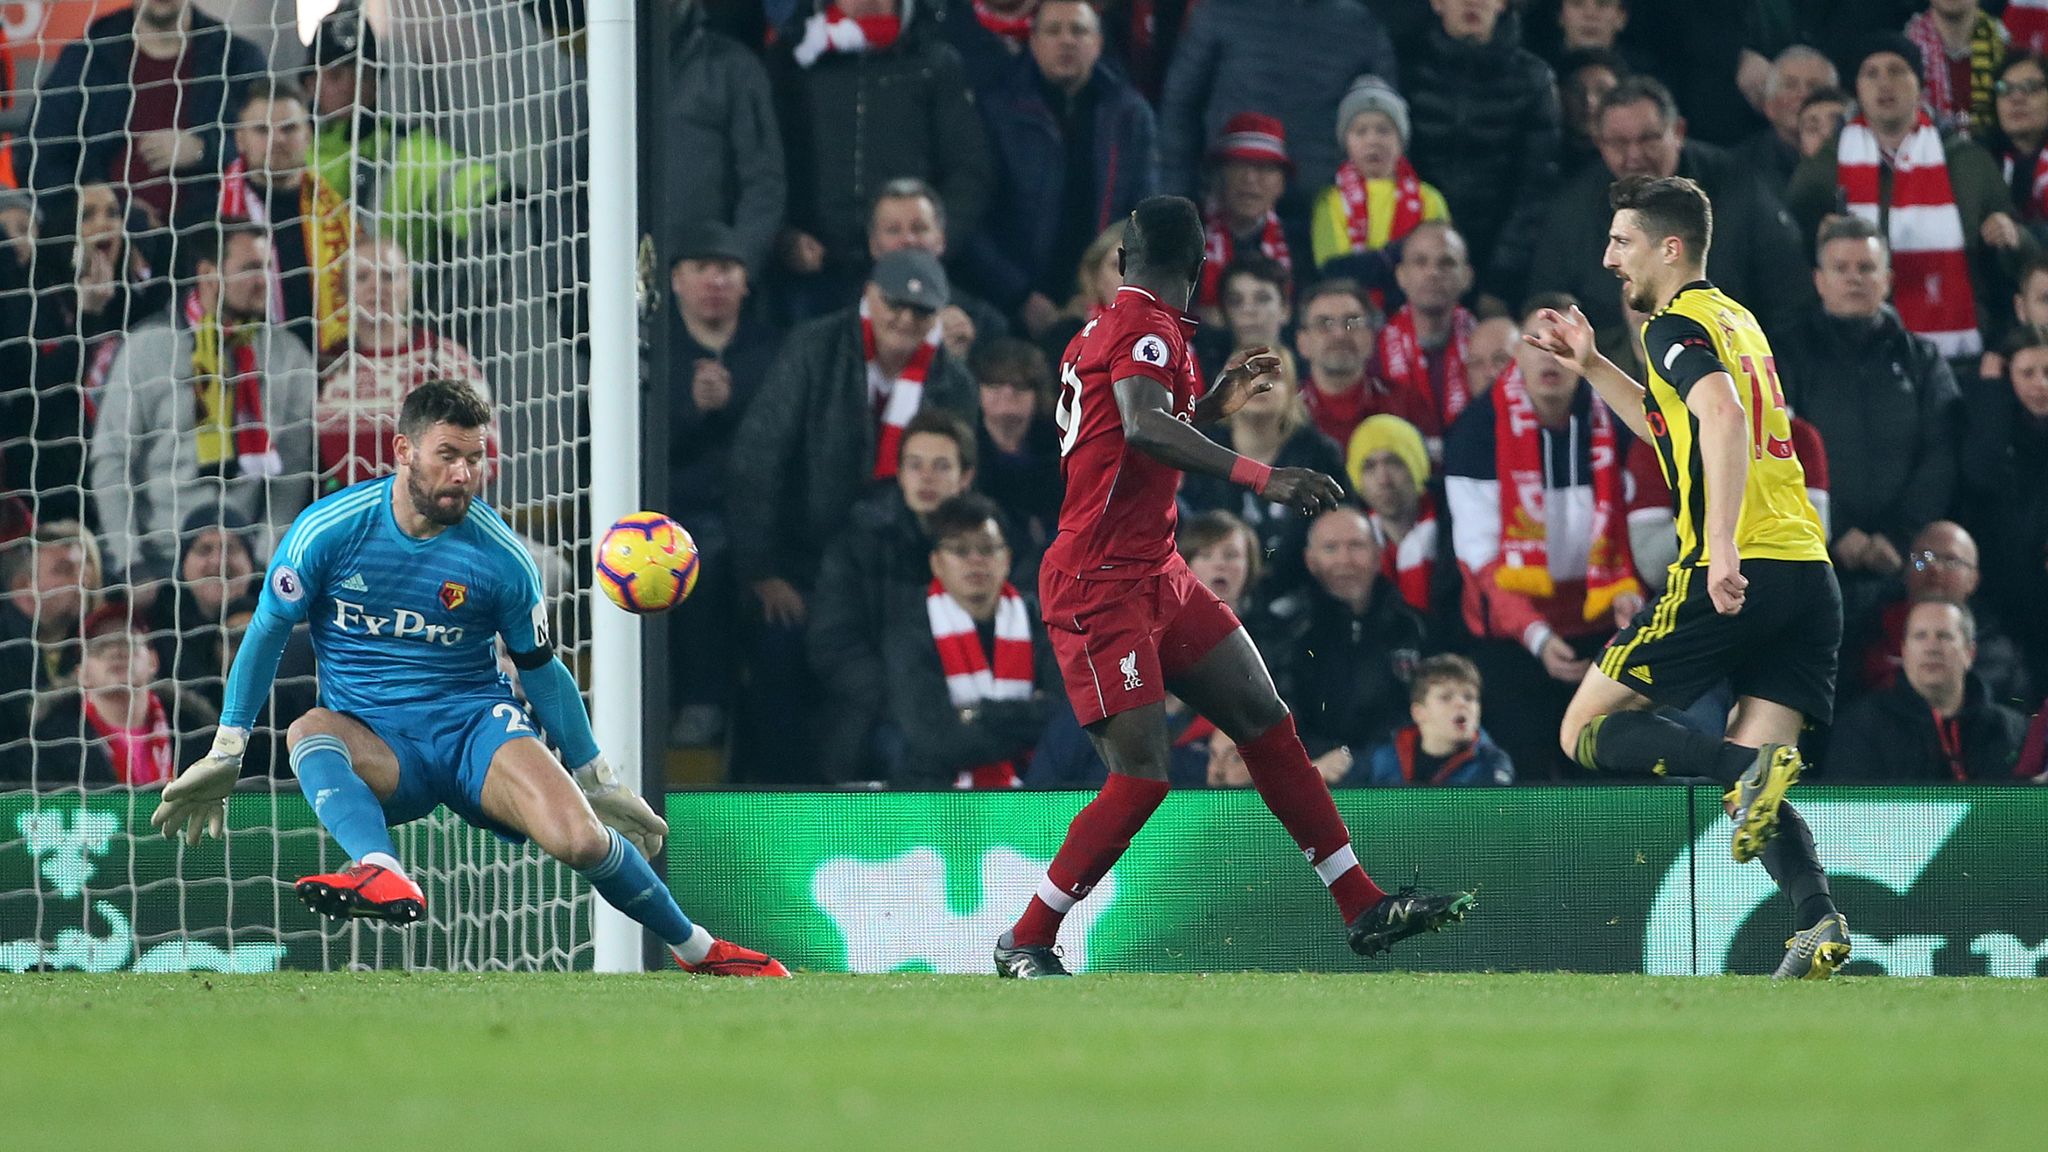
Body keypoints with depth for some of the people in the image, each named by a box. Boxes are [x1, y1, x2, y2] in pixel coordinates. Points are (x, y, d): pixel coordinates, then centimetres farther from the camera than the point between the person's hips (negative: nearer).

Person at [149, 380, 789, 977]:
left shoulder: (501, 556, -4)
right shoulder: (329, 530, -7)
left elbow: (542, 670, 10)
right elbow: (267, 634, 4)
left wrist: (601, 782, 15)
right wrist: (223, 758, 4)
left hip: (477, 725, 0)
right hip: (376, 745, 0)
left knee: (581, 840, -24)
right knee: (310, 731, -35)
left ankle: (699, 950, 1)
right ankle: (383, 876, -61)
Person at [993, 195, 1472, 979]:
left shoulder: (1099, 333, 15)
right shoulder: (1149, 328, -13)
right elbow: (1143, 427, -33)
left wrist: (1210, 407, 30)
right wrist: (1260, 477, -41)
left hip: (1156, 577, 10)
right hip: (1100, 585, -10)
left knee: (1268, 726, 6)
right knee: (1141, 778, -14)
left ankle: (1365, 911, 8)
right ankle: (1024, 944, 0)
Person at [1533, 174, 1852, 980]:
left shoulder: (1678, 324, -4)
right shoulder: (1736, 321, 23)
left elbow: (1723, 416, -24)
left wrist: (1723, 544, -32)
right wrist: (1591, 367, 38)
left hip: (1737, 574, -8)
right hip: (1809, 574, 8)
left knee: (1588, 731, 0)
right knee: (1752, 791, 8)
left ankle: (1752, 765, -24)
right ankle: (1818, 919, -18)